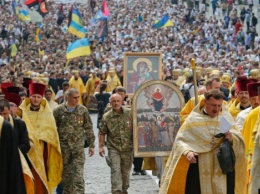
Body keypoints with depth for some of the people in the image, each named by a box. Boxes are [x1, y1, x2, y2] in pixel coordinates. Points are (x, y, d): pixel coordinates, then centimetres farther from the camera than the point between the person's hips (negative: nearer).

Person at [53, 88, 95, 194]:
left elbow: (88, 128, 8)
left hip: (78, 145, 0)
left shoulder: (83, 110, 3)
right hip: (63, 145, 0)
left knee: (78, 173, -10)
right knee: (65, 173, 8)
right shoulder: (59, 110, 0)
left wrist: (91, 144, 6)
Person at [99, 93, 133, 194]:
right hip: (114, 148, -1)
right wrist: (101, 146, -3)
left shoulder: (130, 114, 0)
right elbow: (102, 133, 4)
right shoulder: (106, 117, -1)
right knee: (115, 170, -13)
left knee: (126, 172, 11)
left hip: (128, 148, 1)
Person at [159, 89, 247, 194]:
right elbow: (180, 140, -5)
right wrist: (187, 152, -25)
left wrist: (232, 138, -17)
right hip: (199, 166, -2)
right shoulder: (194, 119, -3)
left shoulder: (226, 117, 6)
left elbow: (239, 138, 6)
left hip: (222, 167, 2)